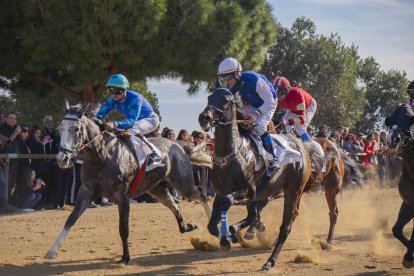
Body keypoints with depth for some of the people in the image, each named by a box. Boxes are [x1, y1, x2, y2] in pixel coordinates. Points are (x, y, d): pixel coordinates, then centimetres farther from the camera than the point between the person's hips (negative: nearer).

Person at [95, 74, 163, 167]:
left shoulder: (135, 98, -34)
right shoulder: (112, 100, -14)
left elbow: (132, 121, -43)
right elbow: (100, 115, -17)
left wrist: (115, 124, -59)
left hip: (150, 119, -8)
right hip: (136, 121, 8)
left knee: (133, 130, -36)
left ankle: (154, 155, -32)